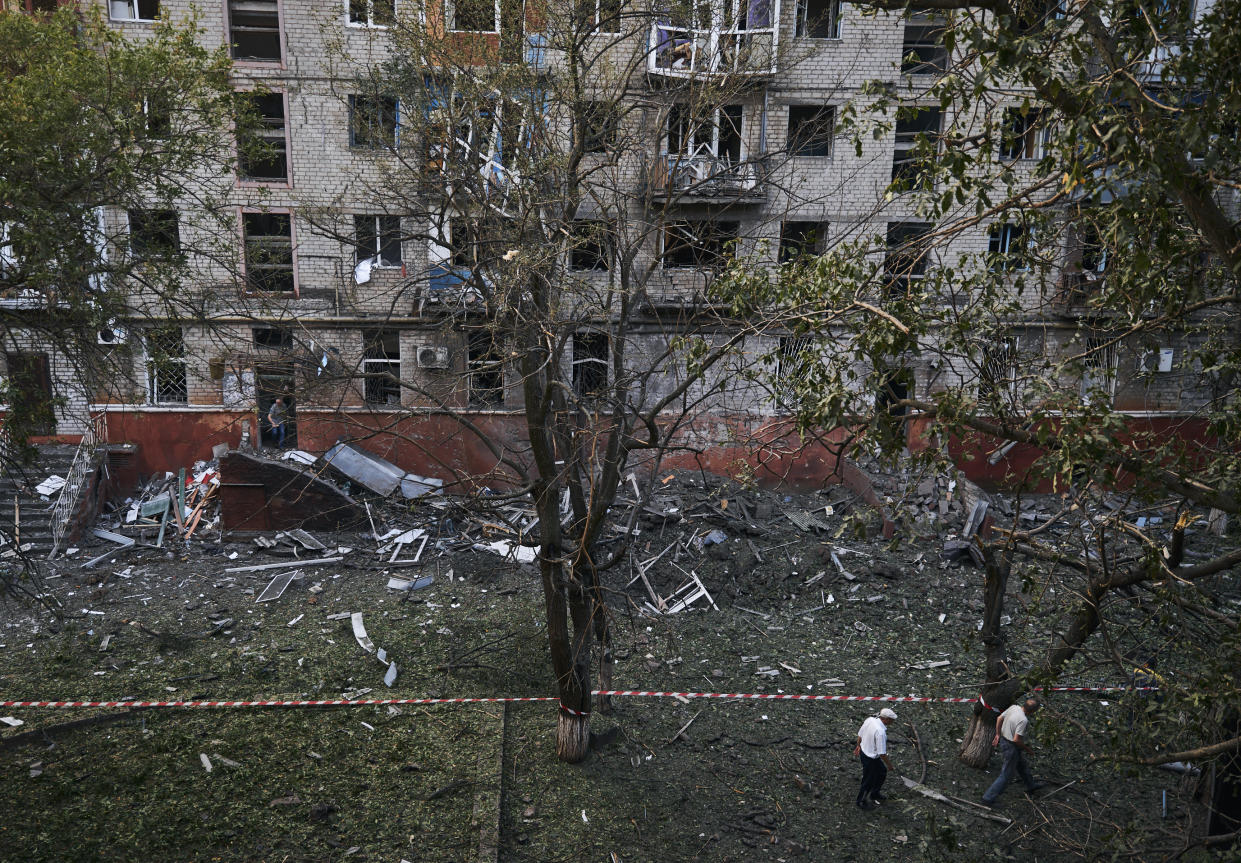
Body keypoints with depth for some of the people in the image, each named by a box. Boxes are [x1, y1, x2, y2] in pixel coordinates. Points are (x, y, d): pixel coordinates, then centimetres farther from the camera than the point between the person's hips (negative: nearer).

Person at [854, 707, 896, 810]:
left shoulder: (870, 719, -10)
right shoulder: (880, 732, -35)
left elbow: (860, 734, 6)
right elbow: (882, 753, -26)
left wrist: (858, 745, 22)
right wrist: (889, 764, -9)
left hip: (863, 750, 8)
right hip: (871, 759, -8)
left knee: (882, 771, 28)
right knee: (869, 781, 14)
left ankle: (875, 794, 47)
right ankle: (861, 801, 35)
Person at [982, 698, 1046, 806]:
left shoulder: (1014, 707, -7)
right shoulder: (1023, 720, -32)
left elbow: (999, 718, 6)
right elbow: (1016, 740, -30)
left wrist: (998, 735, 18)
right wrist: (1027, 749, -13)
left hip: (1004, 739, 9)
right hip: (1011, 747, -9)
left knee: (1022, 765, 32)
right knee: (1006, 775, 4)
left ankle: (1031, 785, 56)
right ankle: (988, 798, 8)